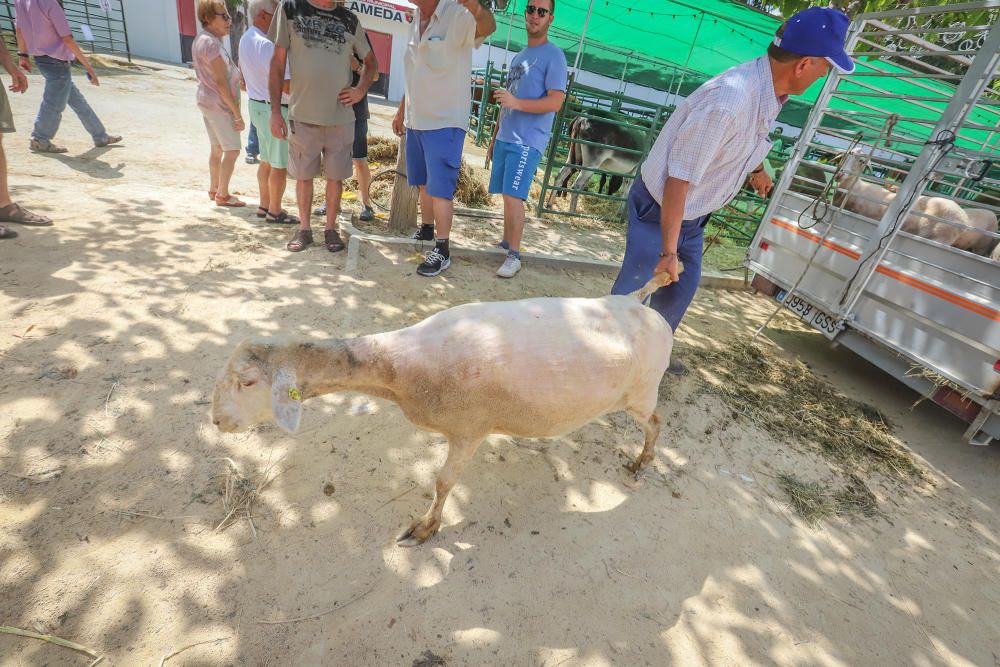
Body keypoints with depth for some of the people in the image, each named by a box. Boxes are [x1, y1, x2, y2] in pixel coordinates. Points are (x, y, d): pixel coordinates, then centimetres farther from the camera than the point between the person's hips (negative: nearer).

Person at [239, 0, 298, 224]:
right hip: (275, 110, -10)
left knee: (266, 160, 17)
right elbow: (286, 86, -25)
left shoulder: (245, 39, 10)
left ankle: (264, 205, 26)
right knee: (280, 165, -1)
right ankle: (274, 212, 6)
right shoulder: (266, 45, -22)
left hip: (257, 105, 10)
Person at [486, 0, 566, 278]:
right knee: (507, 195, 9)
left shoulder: (554, 55, -2)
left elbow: (556, 101, -13)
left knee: (513, 196, -15)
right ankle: (506, 243, 22)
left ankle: (514, 256, -9)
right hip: (505, 139, 8)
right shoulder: (518, 57, 22)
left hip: (528, 141, -7)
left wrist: (517, 103, -23)